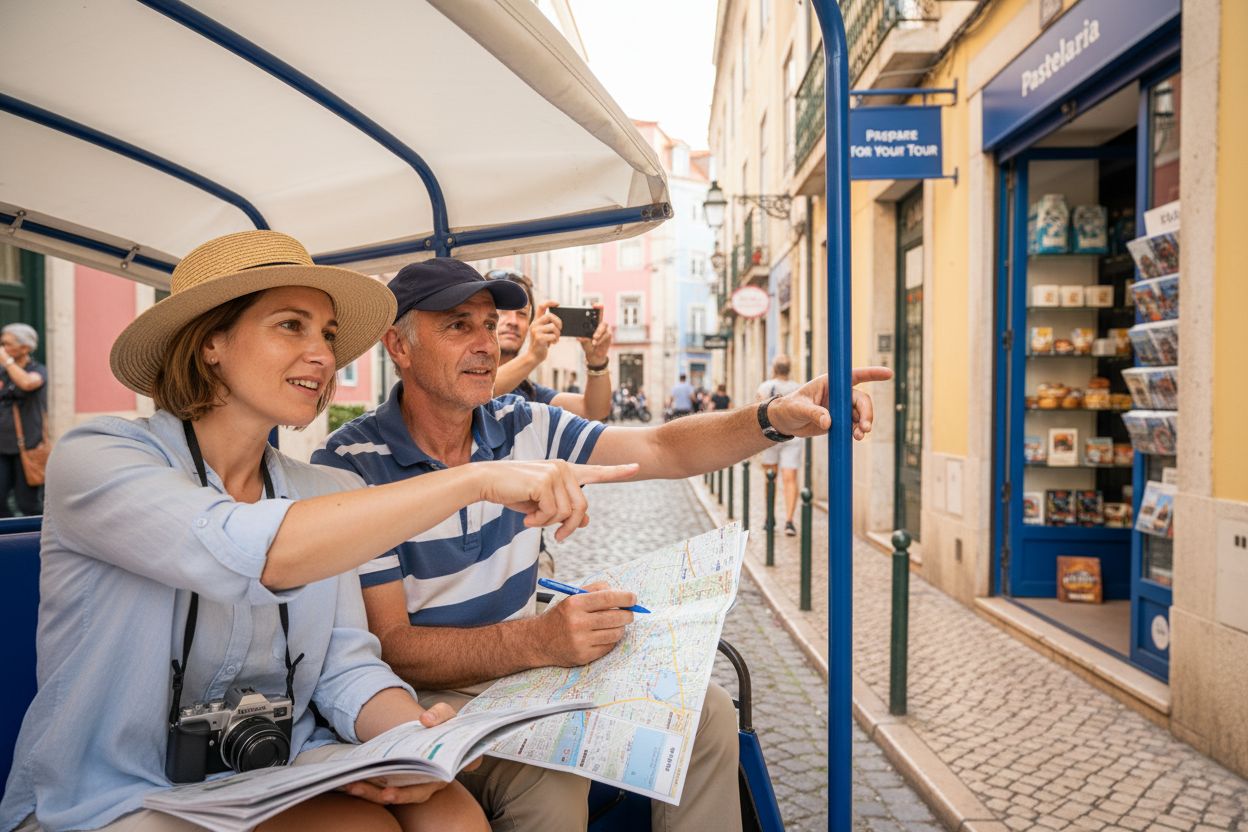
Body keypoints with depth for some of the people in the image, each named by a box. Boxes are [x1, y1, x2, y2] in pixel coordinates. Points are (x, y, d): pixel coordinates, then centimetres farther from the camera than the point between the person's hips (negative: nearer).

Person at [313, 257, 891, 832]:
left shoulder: (523, 427, 0)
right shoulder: (348, 466, -17)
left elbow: (663, 450, -4)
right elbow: (388, 647, -21)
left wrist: (775, 418, -21)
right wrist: (539, 640, -35)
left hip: (526, 661, 6)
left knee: (707, 713, -6)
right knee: (550, 784, -33)